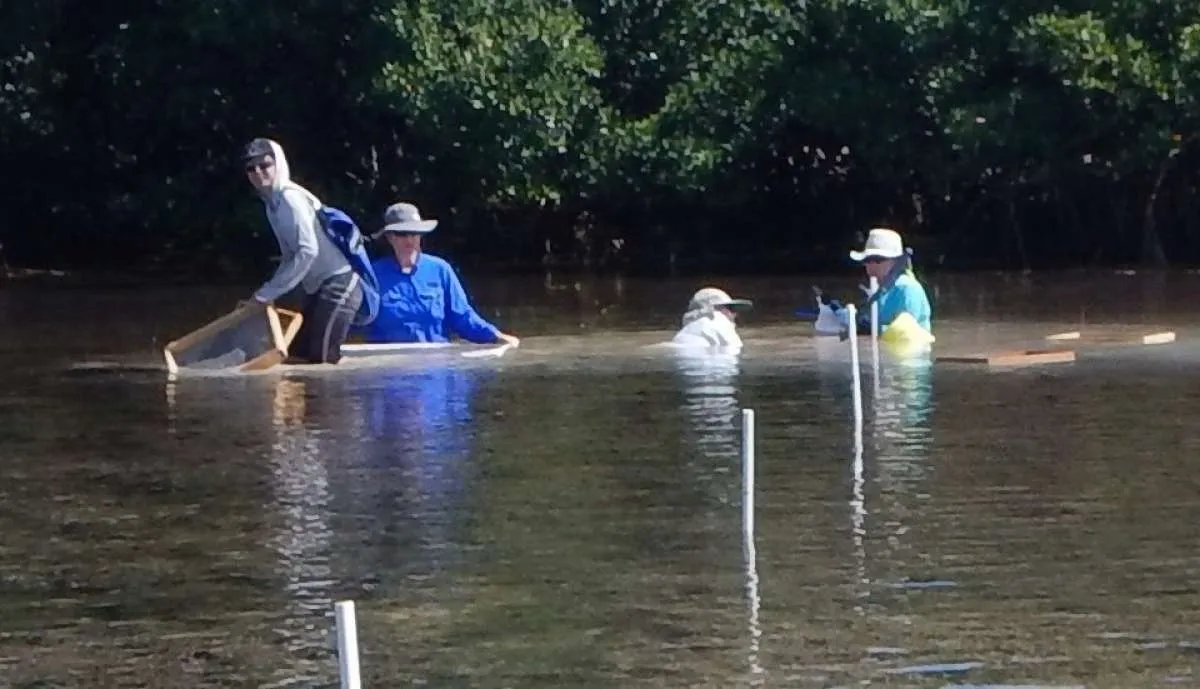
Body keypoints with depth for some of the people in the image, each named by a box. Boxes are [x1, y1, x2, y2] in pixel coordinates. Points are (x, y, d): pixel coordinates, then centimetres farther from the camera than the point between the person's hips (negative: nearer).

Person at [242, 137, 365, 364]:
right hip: (318, 287, 10)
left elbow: (308, 251, -24)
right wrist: (268, 292, 10)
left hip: (338, 284, -10)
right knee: (298, 356, 7)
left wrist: (268, 293, -21)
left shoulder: (290, 198, -15)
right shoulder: (272, 205, 13)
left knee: (322, 360, -14)